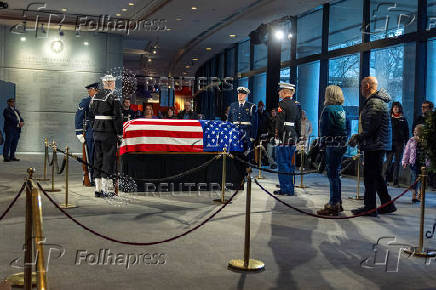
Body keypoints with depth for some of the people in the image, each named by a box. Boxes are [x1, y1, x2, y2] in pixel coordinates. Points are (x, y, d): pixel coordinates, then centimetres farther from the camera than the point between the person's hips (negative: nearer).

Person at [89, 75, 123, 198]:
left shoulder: (95, 97, 12)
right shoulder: (113, 97, -10)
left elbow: (91, 115, 16)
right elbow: (117, 117, -13)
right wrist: (119, 135, -9)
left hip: (97, 132, 7)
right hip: (109, 132, -7)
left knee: (98, 158, 10)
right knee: (108, 159, -2)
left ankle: (98, 188, 15)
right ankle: (107, 189, 0)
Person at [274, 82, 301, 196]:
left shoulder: (283, 103, -11)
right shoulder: (296, 104, 14)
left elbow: (280, 122, -16)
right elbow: (298, 123, 18)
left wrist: (277, 135, -12)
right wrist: (297, 137, 22)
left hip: (284, 137, -8)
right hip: (293, 138, 8)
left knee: (283, 164, -3)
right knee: (289, 163, 16)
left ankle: (285, 189, 0)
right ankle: (290, 188, 24)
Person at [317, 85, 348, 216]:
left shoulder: (328, 109, -12)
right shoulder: (342, 110, 13)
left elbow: (324, 129, -13)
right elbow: (346, 128, 15)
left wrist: (323, 140, 1)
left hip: (332, 145, -9)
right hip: (342, 145, 9)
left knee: (333, 175, -5)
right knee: (336, 174, 16)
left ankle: (334, 204, -2)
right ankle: (337, 203, 24)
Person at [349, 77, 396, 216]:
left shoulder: (374, 103, -16)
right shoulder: (375, 101, 18)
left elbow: (371, 127, -22)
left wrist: (358, 138, -13)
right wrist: (358, 136, 14)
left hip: (374, 145, -11)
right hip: (378, 145, 11)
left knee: (370, 177, -4)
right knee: (377, 176, 16)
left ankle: (369, 208, 3)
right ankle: (387, 205, 23)